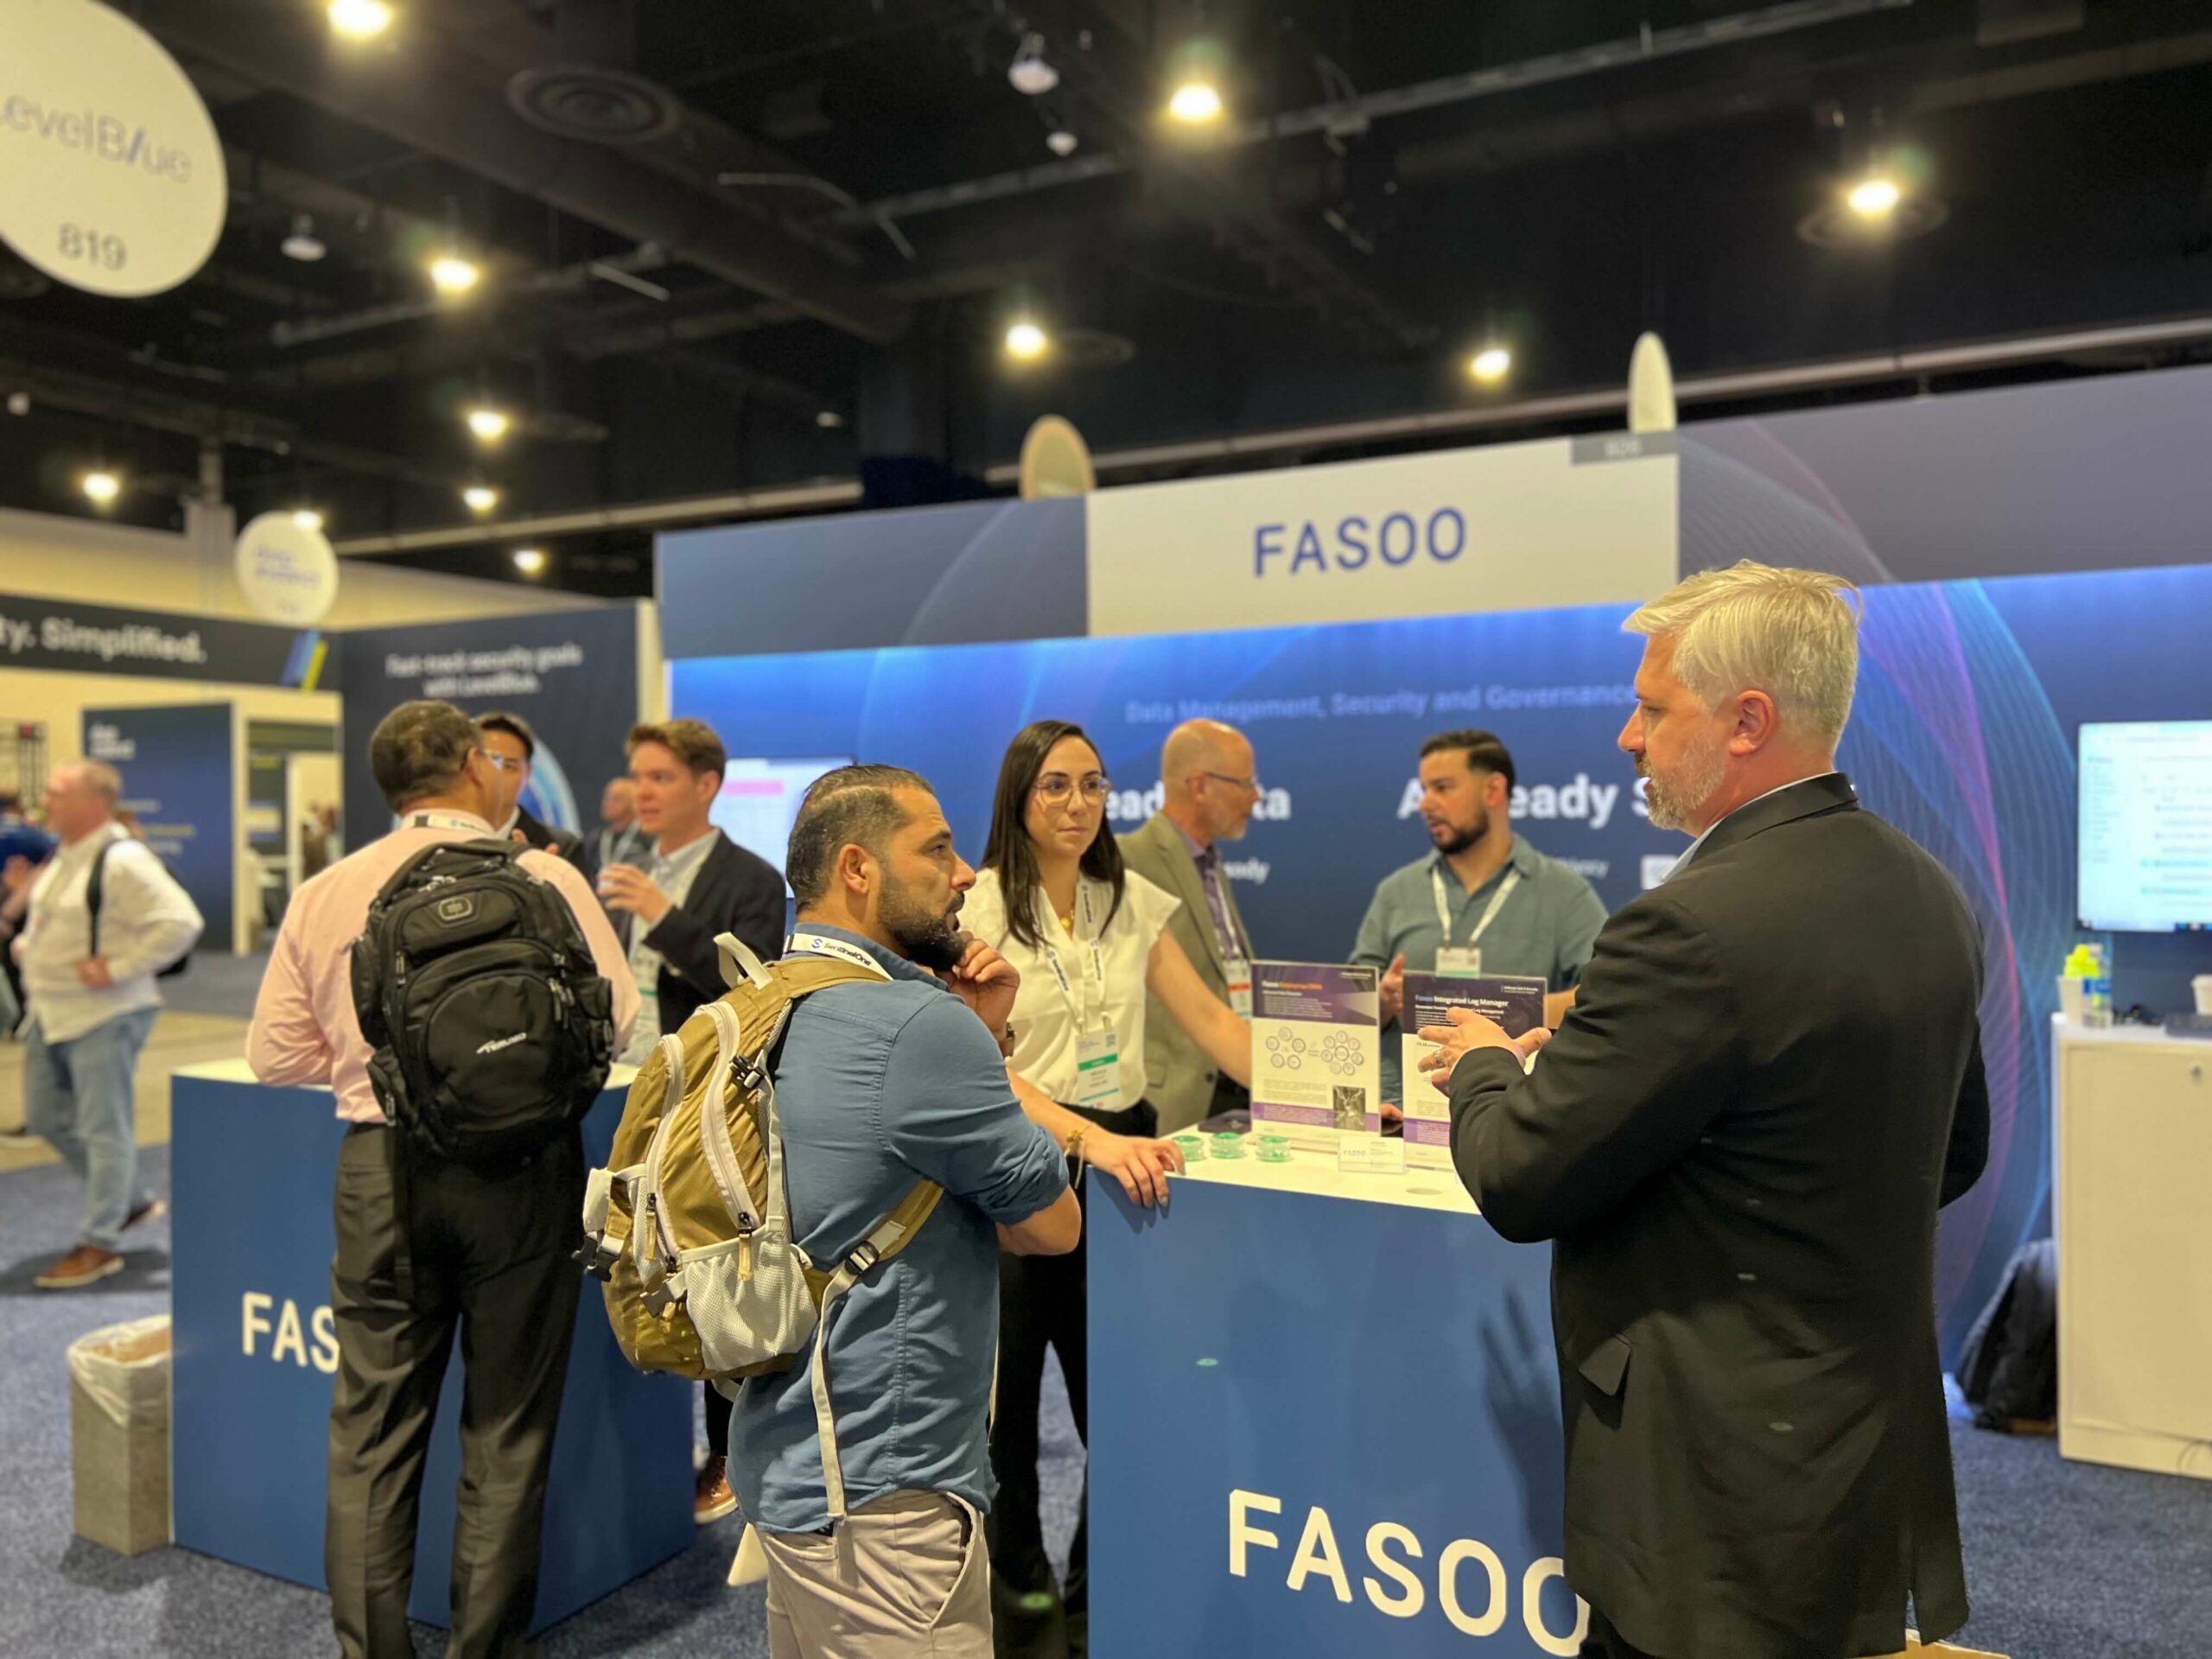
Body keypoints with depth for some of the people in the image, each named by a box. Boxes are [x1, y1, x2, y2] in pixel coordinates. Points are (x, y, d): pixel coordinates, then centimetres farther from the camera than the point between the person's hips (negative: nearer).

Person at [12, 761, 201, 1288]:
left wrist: (118, 967, -24)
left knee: (103, 1130, -1)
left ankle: (98, 1243, 10)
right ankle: (132, 1200, 31)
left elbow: (180, 922, -27)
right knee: (47, 1117, 17)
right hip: (50, 1013, 10)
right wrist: (25, 942, 10)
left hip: (103, 1017, -10)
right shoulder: (61, 856, 10)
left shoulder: (122, 860, -19)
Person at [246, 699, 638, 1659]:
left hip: (382, 1169, 2)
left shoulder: (327, 894, 2)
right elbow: (618, 1024, -5)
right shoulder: (546, 879, -8)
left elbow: (276, 1056, 7)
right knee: (507, 1429, 11)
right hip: (523, 1168, -2)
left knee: (373, 1430, 13)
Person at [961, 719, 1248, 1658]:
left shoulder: (1134, 903, 6)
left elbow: (1210, 1021, 4)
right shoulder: (978, 909, -9)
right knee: (1008, 1391, 8)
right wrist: (1092, 1139, -33)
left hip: (1127, 1148, 4)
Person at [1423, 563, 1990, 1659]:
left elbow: (1518, 1184, -19)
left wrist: (1484, 1064, 0)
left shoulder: (1699, 925, -26)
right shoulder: (1926, 894, 1)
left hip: (1723, 1496, -8)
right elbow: (1955, 1155, 14)